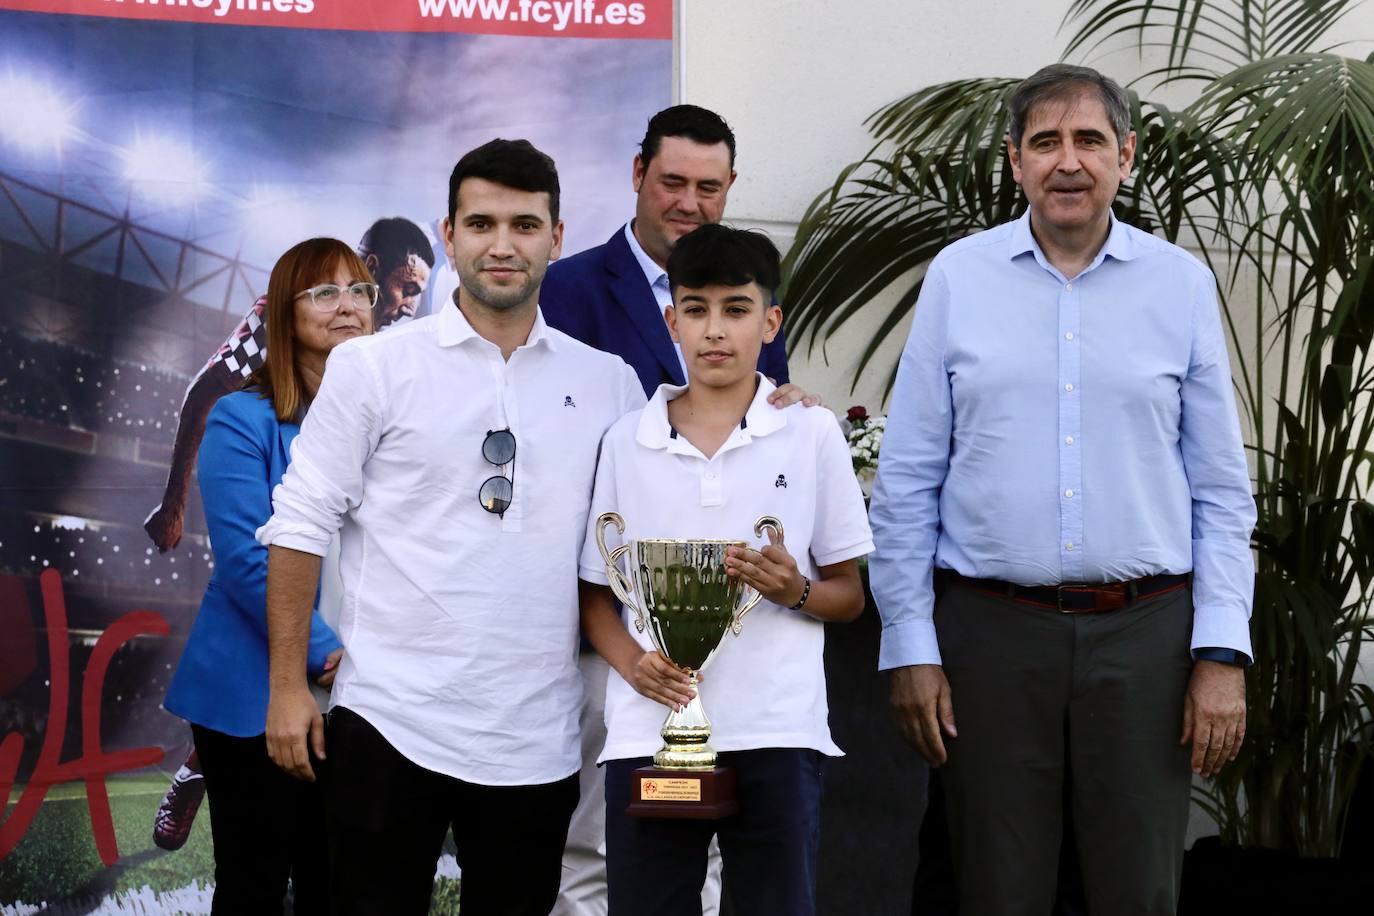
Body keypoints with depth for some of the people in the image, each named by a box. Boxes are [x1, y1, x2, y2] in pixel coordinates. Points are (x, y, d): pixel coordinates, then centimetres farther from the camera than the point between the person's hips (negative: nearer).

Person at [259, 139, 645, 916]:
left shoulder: (607, 383, 6)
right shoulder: (372, 368, -1)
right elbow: (301, 527, -1)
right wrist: (289, 687, -4)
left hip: (538, 736, 3)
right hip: (391, 725, -2)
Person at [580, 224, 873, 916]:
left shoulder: (812, 432, 4)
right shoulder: (626, 441, 8)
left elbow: (850, 596, 8)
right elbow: (595, 594, 12)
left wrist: (795, 590, -13)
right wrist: (632, 662, -8)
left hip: (777, 732, -1)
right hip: (647, 732, 1)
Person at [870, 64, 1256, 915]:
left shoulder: (1182, 284, 5)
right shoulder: (959, 277, 3)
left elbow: (1221, 492, 6)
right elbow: (907, 483, 3)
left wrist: (1223, 653, -2)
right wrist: (909, 648, -1)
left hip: (1145, 630, 1)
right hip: (992, 630, 0)